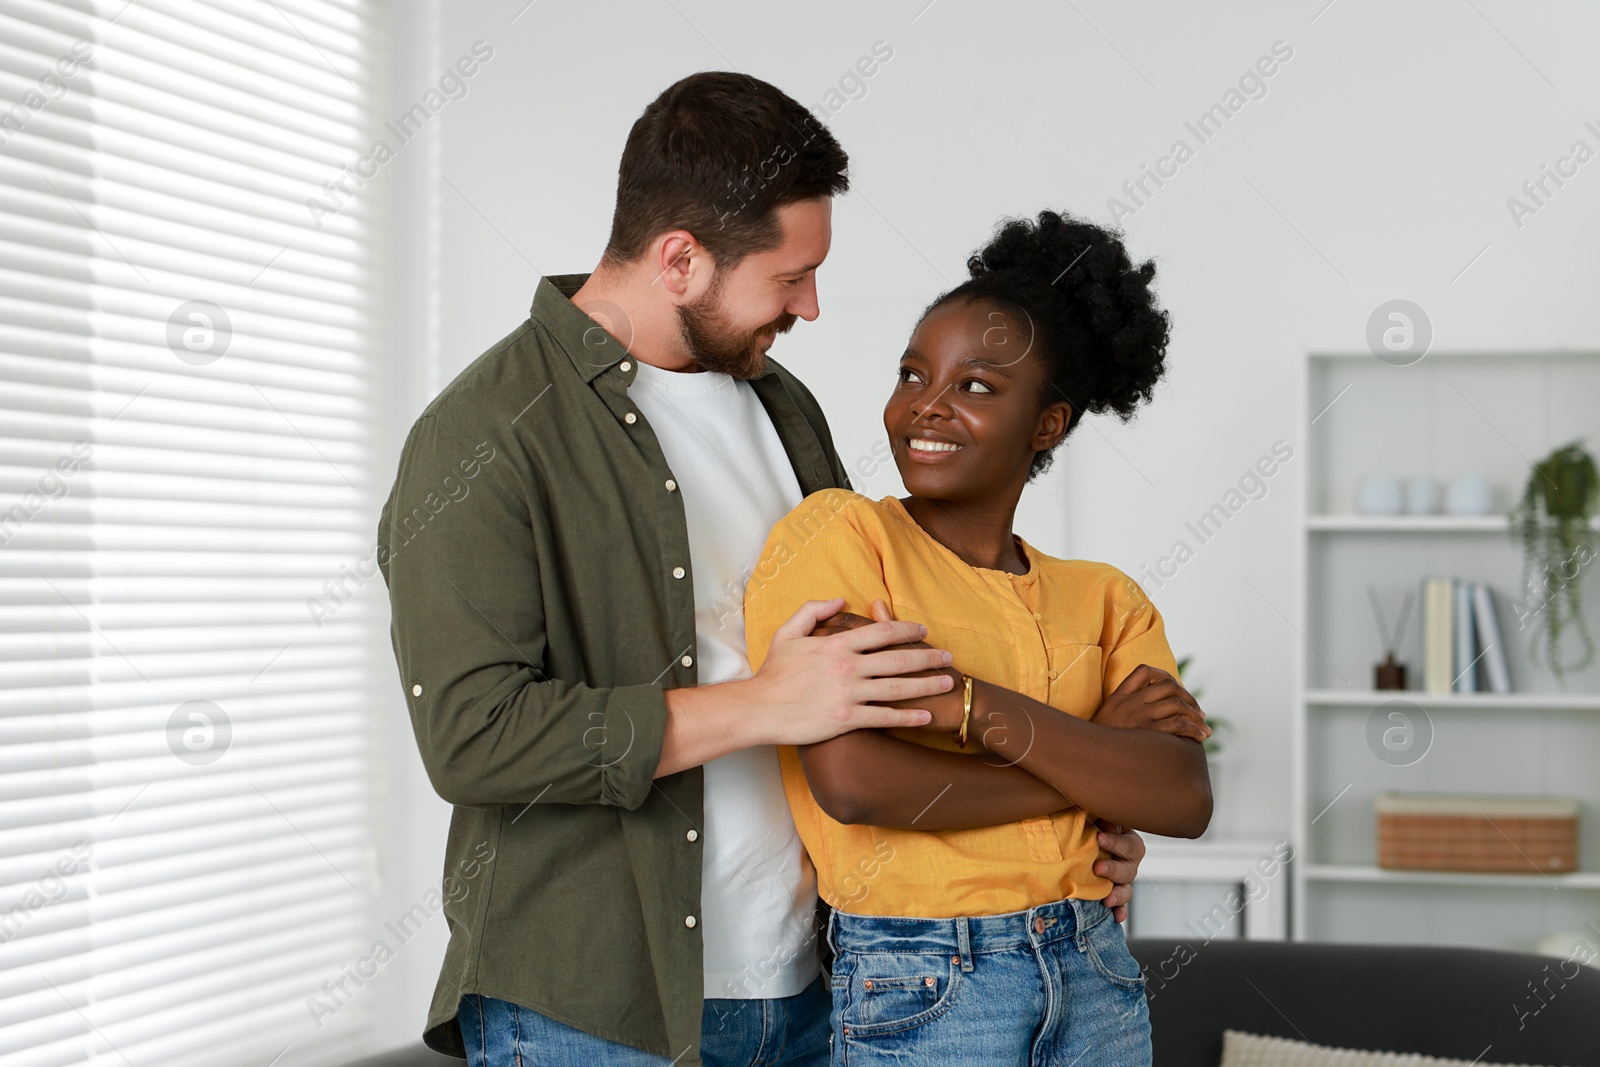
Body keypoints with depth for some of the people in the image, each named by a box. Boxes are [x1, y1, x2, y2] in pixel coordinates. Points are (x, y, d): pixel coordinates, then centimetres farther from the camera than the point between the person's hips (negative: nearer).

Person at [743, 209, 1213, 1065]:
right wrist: (1097, 757, -9)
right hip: (918, 987, -4)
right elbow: (853, 781, -18)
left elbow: (1185, 800, -8)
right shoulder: (838, 533, -6)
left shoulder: (1105, 600, 6)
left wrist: (968, 704, -19)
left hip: (1095, 979, 4)